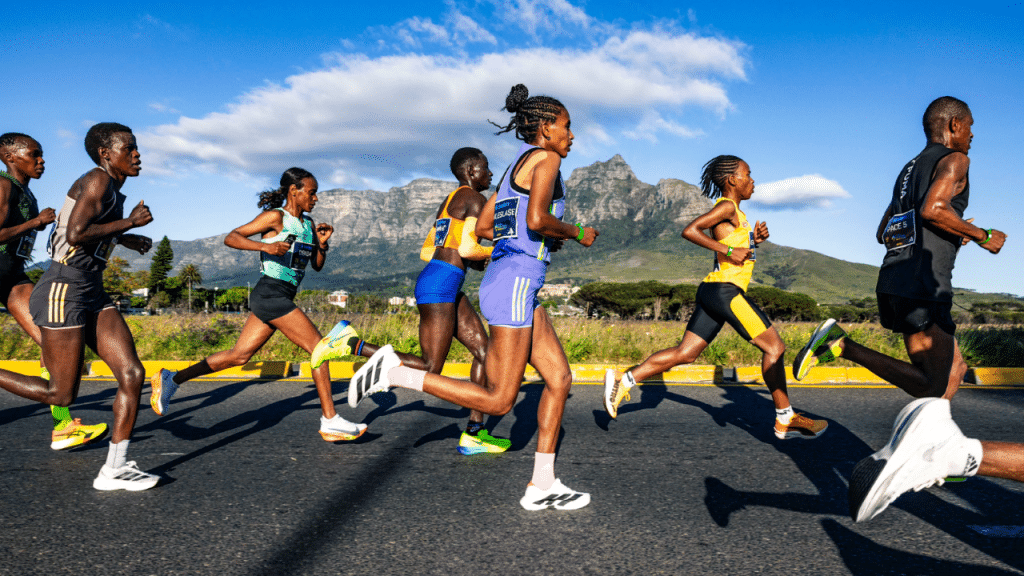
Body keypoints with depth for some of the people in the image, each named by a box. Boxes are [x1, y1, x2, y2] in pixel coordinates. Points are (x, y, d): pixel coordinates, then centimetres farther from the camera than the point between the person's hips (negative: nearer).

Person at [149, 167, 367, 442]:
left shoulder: (308, 224, 17)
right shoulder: (275, 217, -6)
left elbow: (317, 265, 20)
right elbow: (231, 237, -10)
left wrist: (322, 242, 1)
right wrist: (264, 246, -24)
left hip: (281, 299, 9)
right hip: (270, 294, -9)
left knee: (239, 355, 10)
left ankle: (171, 379, 21)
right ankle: (330, 421, -5)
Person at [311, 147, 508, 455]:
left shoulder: (448, 202, 23)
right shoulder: (474, 199, -6)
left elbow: (426, 251, 22)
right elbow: (467, 249, -20)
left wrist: (480, 263, 21)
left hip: (448, 289, 10)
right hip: (440, 286, -10)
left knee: (485, 351, 8)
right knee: (429, 370, -9)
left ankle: (474, 433, 9)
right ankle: (351, 343, -6)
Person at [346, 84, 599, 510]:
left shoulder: (517, 166, 21)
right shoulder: (545, 158, -6)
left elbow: (482, 227, 21)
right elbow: (537, 218, -23)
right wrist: (576, 232, -4)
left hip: (515, 285, 10)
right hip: (514, 283, -10)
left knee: (559, 378, 9)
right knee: (498, 401, -6)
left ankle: (541, 486, 12)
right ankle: (394, 371, -5)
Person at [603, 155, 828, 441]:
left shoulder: (734, 211, 22)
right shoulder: (726, 206, -7)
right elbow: (689, 230, -19)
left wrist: (756, 238, 10)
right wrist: (728, 251, -20)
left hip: (713, 291, 10)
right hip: (725, 290, -10)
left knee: (685, 354, 7)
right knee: (774, 346, -2)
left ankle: (623, 379, 2)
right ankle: (785, 419, 5)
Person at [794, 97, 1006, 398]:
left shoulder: (909, 170, 26)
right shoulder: (954, 159, -1)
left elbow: (883, 233, 28)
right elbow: (933, 208, -21)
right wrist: (982, 236, -6)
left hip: (892, 283, 9)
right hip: (922, 288, -9)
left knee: (954, 371, 18)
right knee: (932, 387, -7)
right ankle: (842, 345, -17)